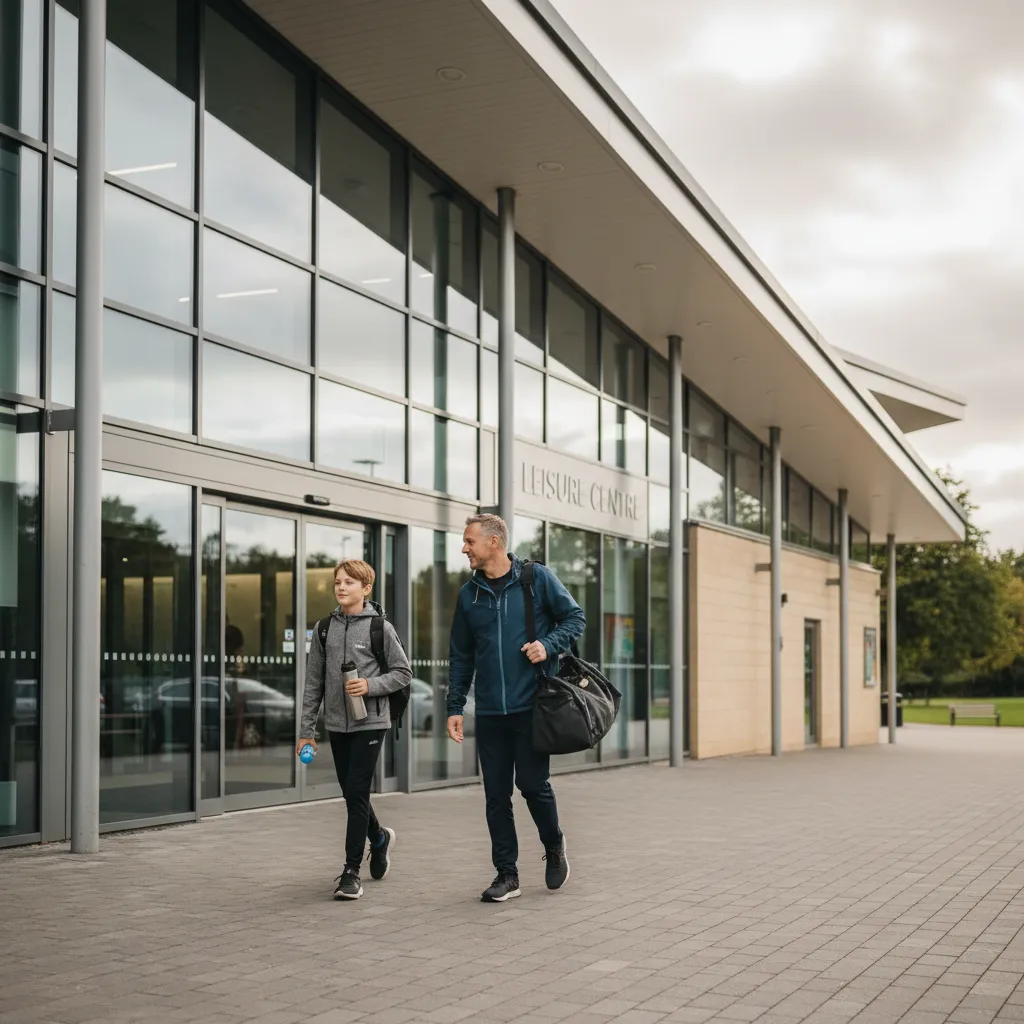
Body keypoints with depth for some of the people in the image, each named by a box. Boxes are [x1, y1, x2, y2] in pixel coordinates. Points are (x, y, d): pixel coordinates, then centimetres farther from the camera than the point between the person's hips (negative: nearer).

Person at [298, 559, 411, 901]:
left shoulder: (380, 627, -4)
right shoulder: (325, 629, 7)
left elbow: (403, 673, 0)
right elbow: (313, 681, 9)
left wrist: (370, 686, -16)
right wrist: (306, 729, 7)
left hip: (370, 722, -4)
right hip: (337, 724, 4)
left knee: (357, 794, -8)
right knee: (351, 794, 13)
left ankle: (352, 872, -2)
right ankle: (379, 837, 41)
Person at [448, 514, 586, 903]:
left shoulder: (537, 578, -1)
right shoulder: (469, 594, 10)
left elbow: (575, 617, 5)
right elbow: (461, 656, 14)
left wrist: (549, 644, -14)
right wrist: (455, 707, 9)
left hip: (532, 706, -4)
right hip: (490, 712, 4)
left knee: (534, 784, -3)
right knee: (496, 795, 4)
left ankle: (554, 846, 25)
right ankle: (507, 874, 15)